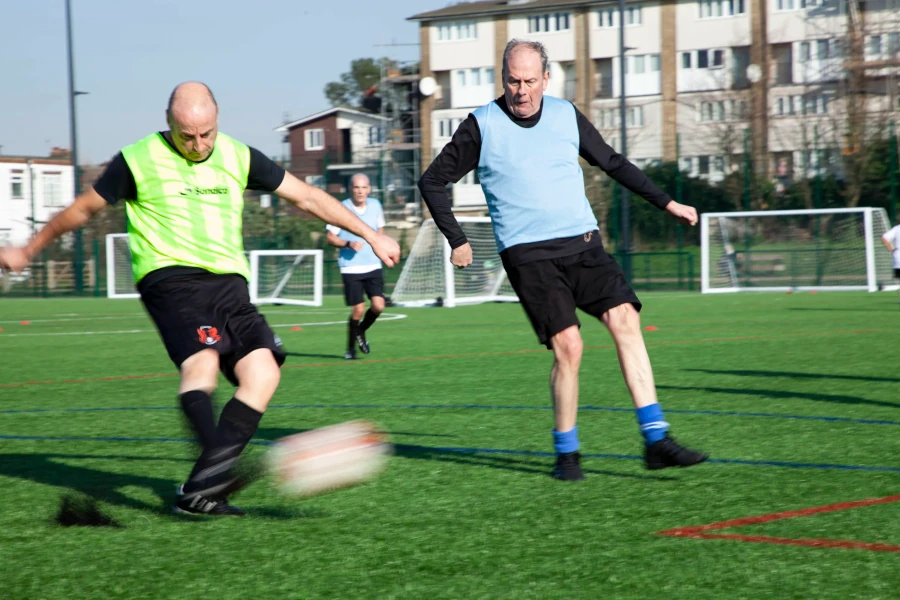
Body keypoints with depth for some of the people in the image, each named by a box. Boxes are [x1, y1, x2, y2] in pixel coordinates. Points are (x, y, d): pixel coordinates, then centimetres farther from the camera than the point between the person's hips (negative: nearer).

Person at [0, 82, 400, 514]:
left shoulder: (237, 157, 12)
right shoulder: (139, 160, 1)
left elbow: (306, 196, 18)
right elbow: (83, 209, 13)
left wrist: (371, 236, 18)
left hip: (228, 282, 4)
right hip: (169, 277, -4)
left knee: (262, 372, -16)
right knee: (202, 361, -31)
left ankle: (199, 491, -17)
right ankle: (218, 459, -51)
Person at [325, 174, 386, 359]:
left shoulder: (375, 206, 5)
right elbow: (330, 238, -3)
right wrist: (348, 244, -20)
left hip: (373, 266, 3)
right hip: (351, 267, -3)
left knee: (378, 306, -10)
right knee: (358, 309, -7)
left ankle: (361, 331, 21)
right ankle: (351, 348, 14)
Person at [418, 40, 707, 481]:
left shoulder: (566, 115, 8)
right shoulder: (482, 126, -2)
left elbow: (612, 163, 21)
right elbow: (433, 181, 6)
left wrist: (665, 203, 18)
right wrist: (457, 241, 3)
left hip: (583, 243, 4)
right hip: (527, 254, -4)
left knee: (625, 319, -14)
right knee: (568, 345, -15)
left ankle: (656, 441, -13)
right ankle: (566, 454, 3)